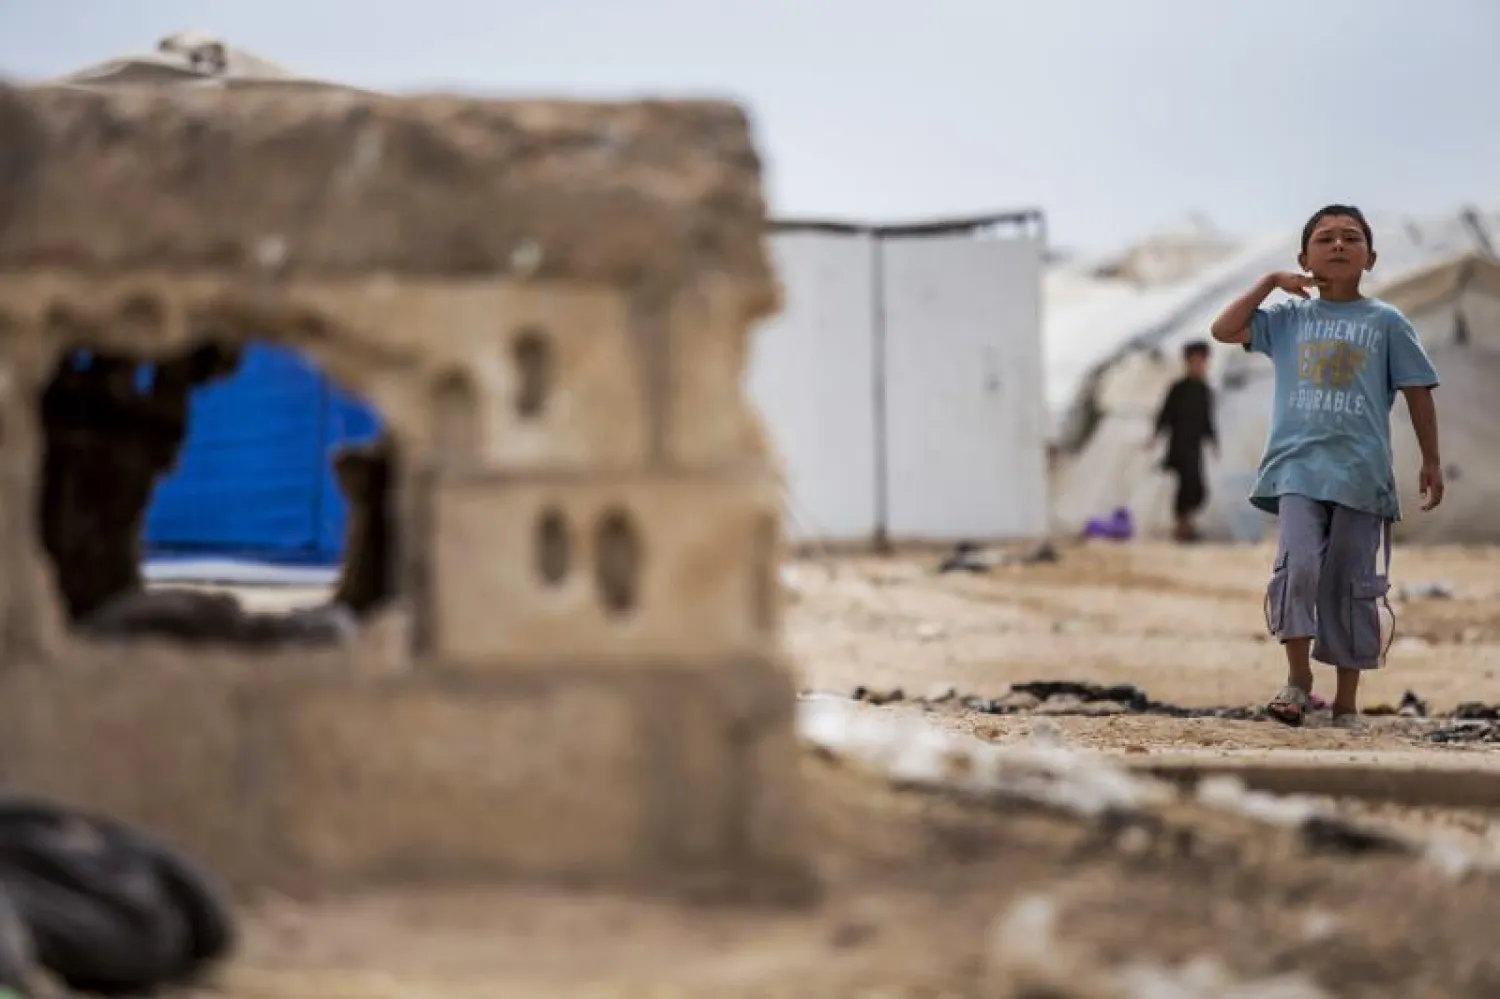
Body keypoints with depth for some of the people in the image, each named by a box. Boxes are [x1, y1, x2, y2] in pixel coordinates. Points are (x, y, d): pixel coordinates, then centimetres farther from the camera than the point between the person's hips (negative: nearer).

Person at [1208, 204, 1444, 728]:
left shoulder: (1386, 322, 7)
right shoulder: (1289, 318, 11)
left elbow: (1419, 392, 9)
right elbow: (1224, 330, 5)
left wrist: (1431, 462, 7)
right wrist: (1270, 283, 5)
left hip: (1361, 474, 0)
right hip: (1298, 468, 0)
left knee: (1351, 585, 4)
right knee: (1298, 563, -18)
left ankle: (1347, 701, 13)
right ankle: (1298, 677, -1)